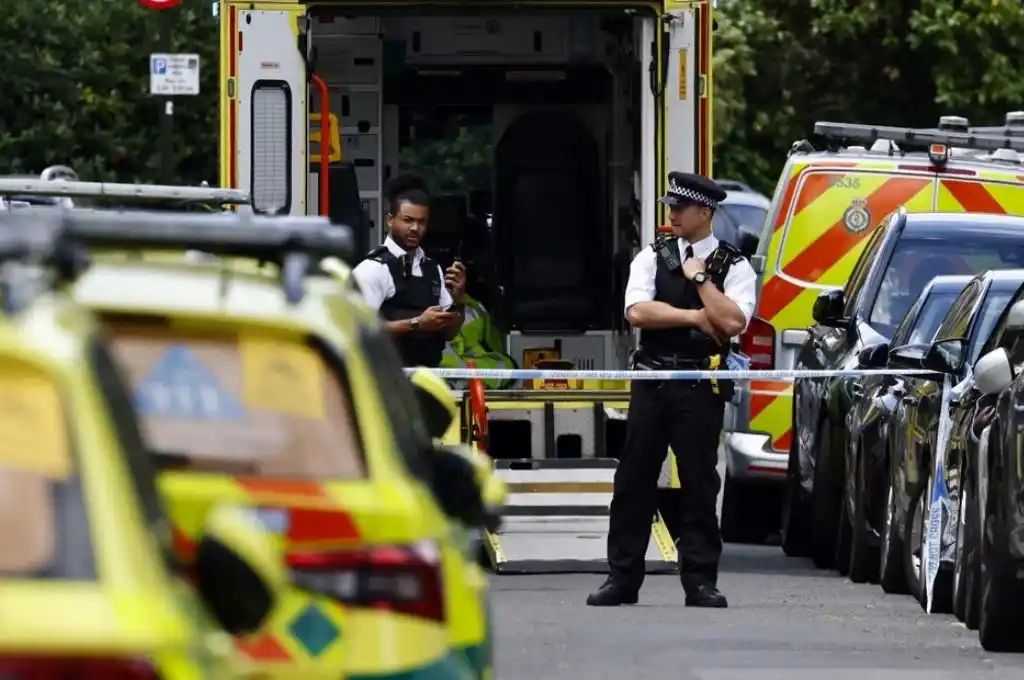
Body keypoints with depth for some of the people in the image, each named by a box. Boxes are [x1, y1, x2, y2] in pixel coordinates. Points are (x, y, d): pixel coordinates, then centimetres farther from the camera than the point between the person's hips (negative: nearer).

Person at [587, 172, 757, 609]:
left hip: (701, 387, -2)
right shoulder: (652, 258, 9)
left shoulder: (734, 267, 3)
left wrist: (700, 278, -9)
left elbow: (732, 322, -13)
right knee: (634, 479, 2)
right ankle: (622, 578, 7)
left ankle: (700, 580, 5)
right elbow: (637, 311, -7)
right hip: (652, 377, 2)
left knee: (699, 482, 0)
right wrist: (696, 317, -10)